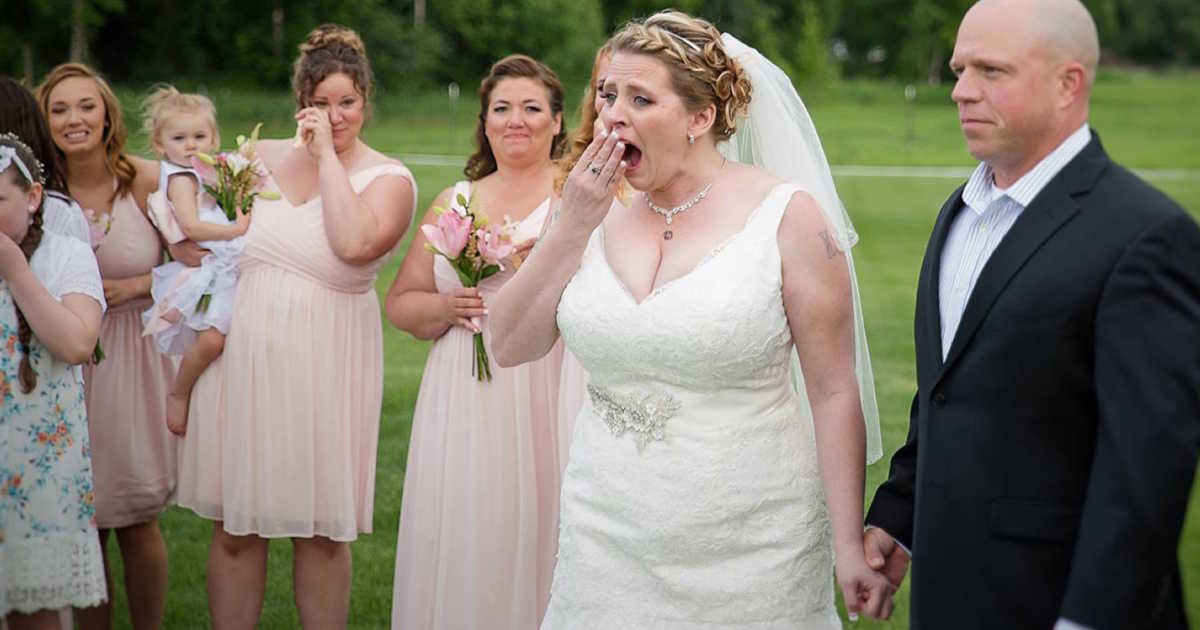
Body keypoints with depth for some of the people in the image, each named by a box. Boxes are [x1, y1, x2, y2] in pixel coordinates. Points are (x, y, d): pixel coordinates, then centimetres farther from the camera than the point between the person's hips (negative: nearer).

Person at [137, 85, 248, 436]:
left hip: (223, 271, 9)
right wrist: (237, 229, -18)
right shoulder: (181, 179, -8)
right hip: (201, 272, -9)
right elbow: (190, 226, -21)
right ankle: (177, 395, -4)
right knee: (211, 338, -23)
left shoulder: (206, 174, 18)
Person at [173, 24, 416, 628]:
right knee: (234, 527, 8)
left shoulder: (388, 179, -3)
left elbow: (355, 244, -24)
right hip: (242, 358, 3)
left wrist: (327, 157, -17)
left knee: (323, 533, 6)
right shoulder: (259, 158, 8)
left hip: (324, 368, -3)